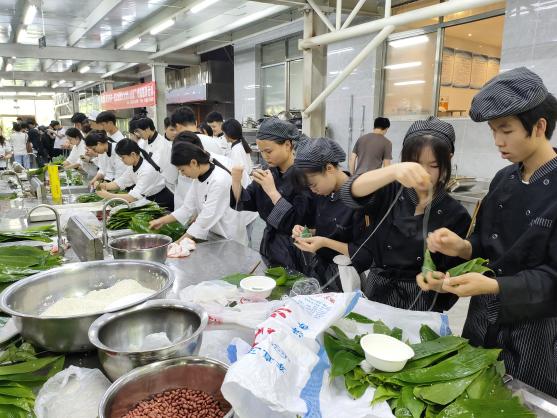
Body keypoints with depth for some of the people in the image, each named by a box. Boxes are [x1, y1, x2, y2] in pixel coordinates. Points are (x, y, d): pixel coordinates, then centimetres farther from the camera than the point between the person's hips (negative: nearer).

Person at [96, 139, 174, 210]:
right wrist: (103, 185, -13)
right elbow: (119, 183, 5)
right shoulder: (133, 166, -2)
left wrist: (109, 195, -28)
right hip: (151, 201, 8)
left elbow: (133, 197, -31)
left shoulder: (147, 171, -28)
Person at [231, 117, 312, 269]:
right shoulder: (270, 172, 2)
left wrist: (272, 191, -26)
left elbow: (298, 223, -25)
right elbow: (247, 203, 4)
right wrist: (236, 182, -14)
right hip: (271, 248, 7)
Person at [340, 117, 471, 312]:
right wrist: (395, 170, -38)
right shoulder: (389, 193, -1)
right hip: (374, 294, 1)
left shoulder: (456, 215, -2)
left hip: (421, 307, 0)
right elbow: (351, 192, -22)